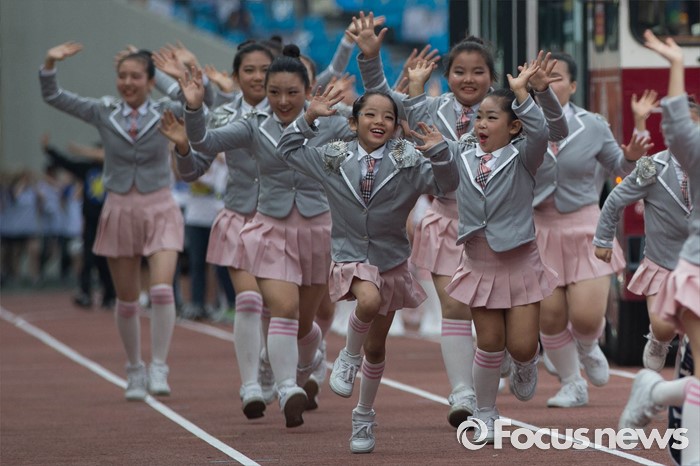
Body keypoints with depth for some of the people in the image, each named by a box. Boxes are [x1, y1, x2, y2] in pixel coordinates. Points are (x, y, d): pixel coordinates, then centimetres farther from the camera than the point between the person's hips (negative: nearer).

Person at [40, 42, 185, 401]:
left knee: (162, 289, -19)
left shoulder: (164, 112, -2)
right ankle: (134, 370, 24)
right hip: (120, 209, 2)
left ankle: (158, 368, -11)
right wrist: (50, 64, -18)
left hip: (159, 209, -2)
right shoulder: (103, 113, 2)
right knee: (126, 299, 8)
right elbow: (53, 97, -1)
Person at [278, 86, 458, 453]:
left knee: (376, 347, 11)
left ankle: (364, 416, 30)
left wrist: (438, 152, -29)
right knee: (369, 300, -35)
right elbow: (287, 148, 8)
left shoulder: (408, 162, -6)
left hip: (392, 260, 2)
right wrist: (310, 117, -6)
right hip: (350, 257, -2)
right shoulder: (332, 159, -2)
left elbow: (446, 184, -12)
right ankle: (349, 357, -6)